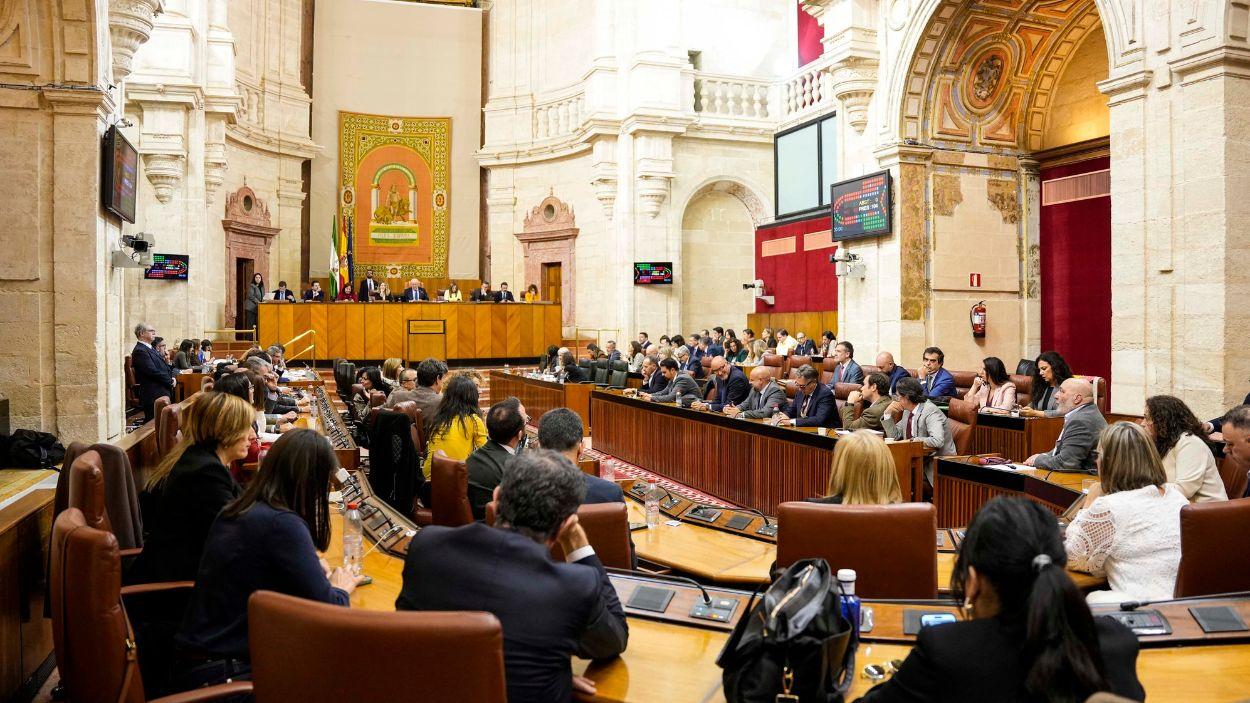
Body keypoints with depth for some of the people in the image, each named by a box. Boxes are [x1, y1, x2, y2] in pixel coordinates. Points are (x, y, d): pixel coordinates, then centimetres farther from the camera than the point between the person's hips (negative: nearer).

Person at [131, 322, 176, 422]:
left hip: (163, 393, 10)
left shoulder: (151, 349, 17)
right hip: (154, 396, -10)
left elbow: (164, 366, 22)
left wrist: (172, 376, 3)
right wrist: (170, 381, -11)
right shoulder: (139, 351, -14)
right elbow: (153, 372, -20)